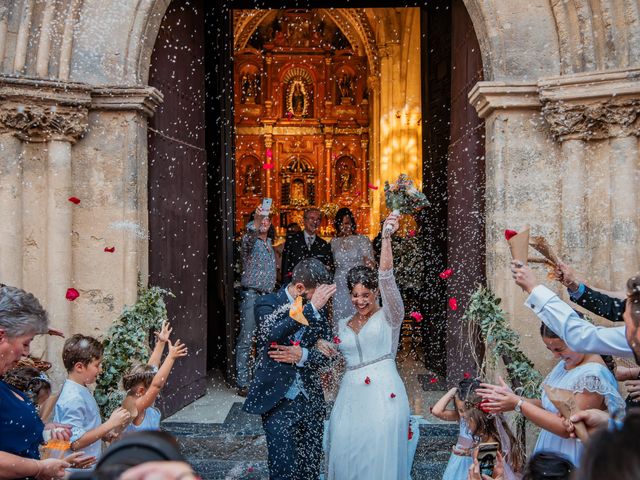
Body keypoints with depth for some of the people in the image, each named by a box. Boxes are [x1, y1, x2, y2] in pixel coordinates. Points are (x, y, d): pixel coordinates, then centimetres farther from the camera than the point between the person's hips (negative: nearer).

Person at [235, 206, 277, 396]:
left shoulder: (269, 243, 18)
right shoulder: (251, 241, -5)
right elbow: (249, 237, -32)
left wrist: (272, 293, 16)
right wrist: (255, 222, -51)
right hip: (251, 295, -7)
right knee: (246, 340, -7)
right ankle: (243, 382, -2)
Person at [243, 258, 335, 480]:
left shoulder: (319, 308, 6)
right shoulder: (267, 304, -7)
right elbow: (272, 335, -26)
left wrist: (302, 356, -13)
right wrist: (311, 308, -27)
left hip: (311, 401, 4)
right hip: (279, 401, -4)